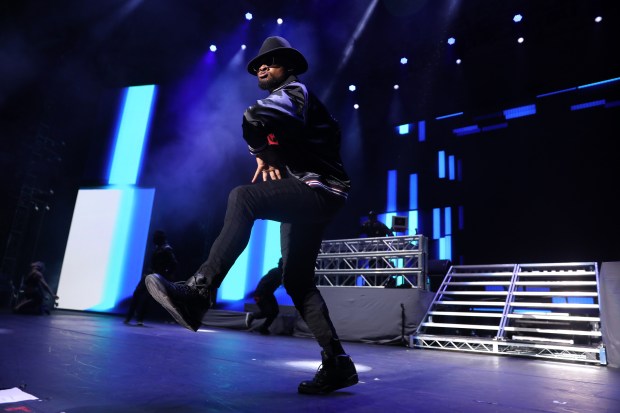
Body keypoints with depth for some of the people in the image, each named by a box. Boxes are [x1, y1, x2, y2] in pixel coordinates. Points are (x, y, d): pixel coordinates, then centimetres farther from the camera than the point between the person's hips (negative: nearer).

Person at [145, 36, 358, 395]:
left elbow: (255, 118, -23)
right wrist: (266, 158, 6)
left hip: (320, 190, -10)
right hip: (307, 196, 10)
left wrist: (261, 151, -6)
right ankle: (337, 363, 8)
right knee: (297, 282, 4)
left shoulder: (295, 91, -2)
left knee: (243, 197, -30)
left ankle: (199, 292, -36)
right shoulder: (285, 101, 28)